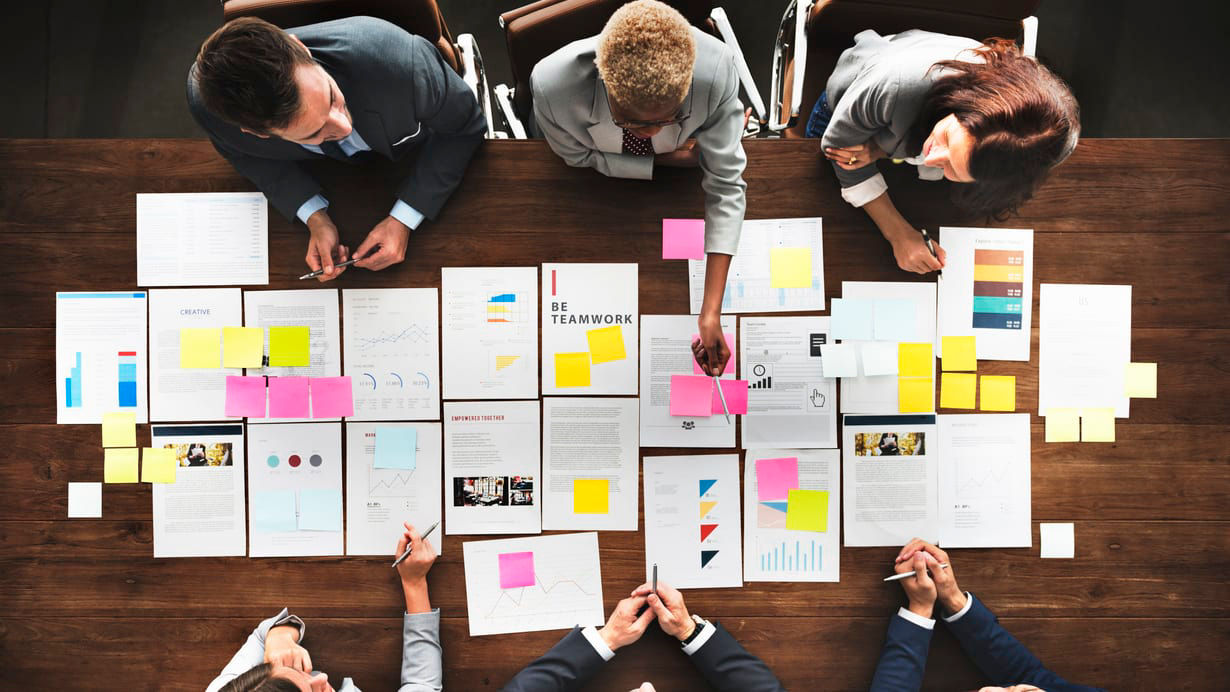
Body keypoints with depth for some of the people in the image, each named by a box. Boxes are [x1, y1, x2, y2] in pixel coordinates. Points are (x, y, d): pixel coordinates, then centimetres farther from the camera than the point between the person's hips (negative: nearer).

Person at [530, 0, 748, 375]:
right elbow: (580, 156, -25)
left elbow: (726, 185, -39)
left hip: (673, 158, 0)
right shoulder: (553, 84, -48)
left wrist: (711, 312, -43)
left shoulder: (716, 69, -47)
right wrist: (665, 161, -32)